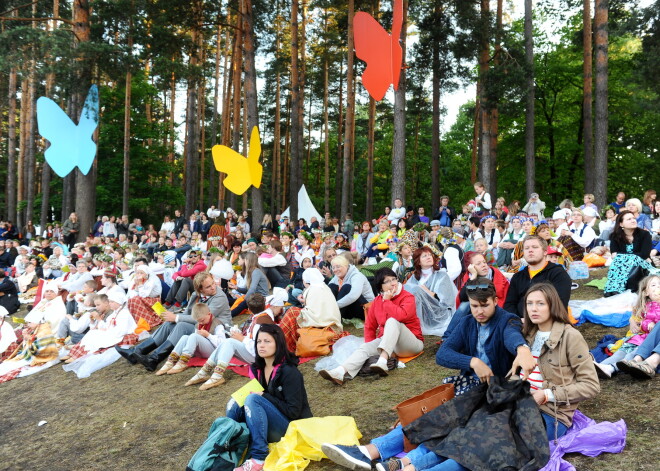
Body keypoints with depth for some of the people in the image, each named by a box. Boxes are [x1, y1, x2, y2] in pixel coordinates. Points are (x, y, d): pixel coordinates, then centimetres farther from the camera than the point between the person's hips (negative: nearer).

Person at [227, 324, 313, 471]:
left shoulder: (289, 372, -17)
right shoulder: (256, 369, 4)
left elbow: (293, 412, -19)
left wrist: (263, 396, -19)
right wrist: (246, 395, -9)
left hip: (291, 427, -7)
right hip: (268, 426, 7)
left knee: (253, 399, -27)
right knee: (235, 403, -13)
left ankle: (259, 458, -30)